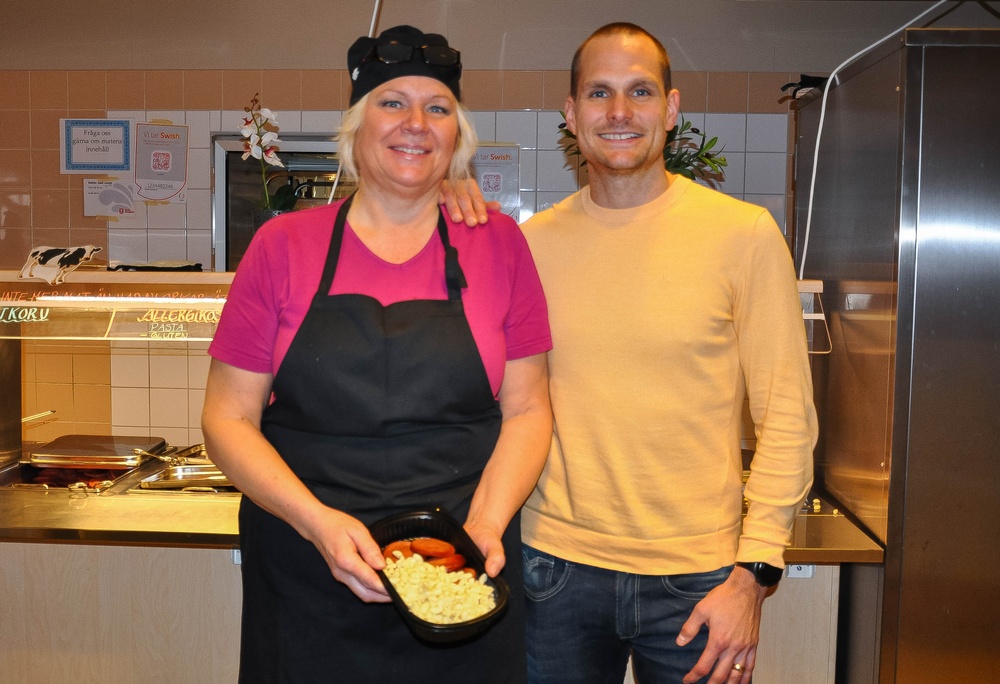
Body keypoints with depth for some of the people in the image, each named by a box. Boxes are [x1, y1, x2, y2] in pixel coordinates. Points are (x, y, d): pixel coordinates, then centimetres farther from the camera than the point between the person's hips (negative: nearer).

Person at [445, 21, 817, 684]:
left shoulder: (745, 233, -5)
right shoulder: (532, 241, 2)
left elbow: (787, 416, -4)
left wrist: (753, 573, -10)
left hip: (696, 578, -2)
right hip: (558, 563, 2)